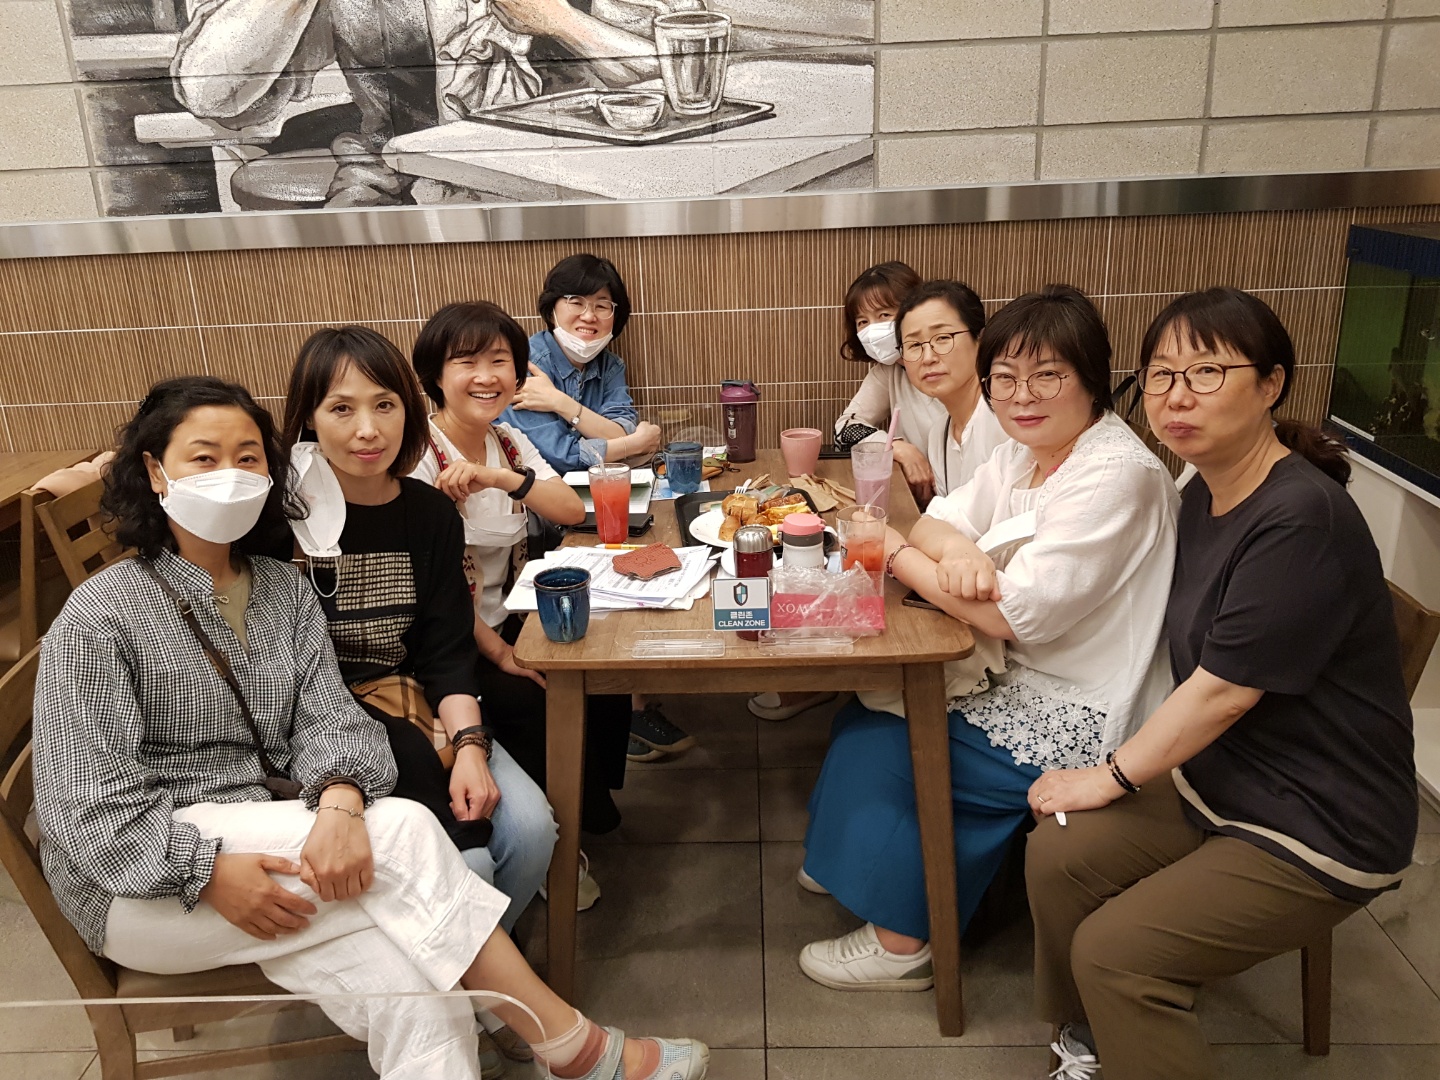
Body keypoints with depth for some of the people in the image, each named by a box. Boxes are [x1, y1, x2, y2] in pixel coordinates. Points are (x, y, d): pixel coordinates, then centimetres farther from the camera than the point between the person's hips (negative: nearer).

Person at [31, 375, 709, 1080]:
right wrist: (212, 874, -23)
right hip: (145, 884, -5)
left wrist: (340, 801, -25)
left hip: (275, 849, 5)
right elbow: (87, 806, -10)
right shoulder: (100, 616, -7)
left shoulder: (284, 590, 8)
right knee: (403, 831, -26)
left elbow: (328, 719, -3)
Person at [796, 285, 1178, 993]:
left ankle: (900, 942, 9)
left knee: (888, 742, -10)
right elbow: (935, 522, 3)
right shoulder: (1024, 451, 5)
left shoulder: (1116, 475, -24)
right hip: (1022, 678, 9)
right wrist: (955, 546, -23)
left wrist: (893, 552, -19)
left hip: (1081, 721, -8)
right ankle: (849, 859, 24)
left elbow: (1017, 615, -28)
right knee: (871, 705, 2)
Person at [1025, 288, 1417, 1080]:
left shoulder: (1301, 518, -27)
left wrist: (1112, 777, -12)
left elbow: (1224, 689, -24)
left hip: (1318, 828, -7)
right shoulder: (1204, 495, 0)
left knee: (1113, 952, -14)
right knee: (1058, 854, -3)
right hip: (1217, 777, 8)